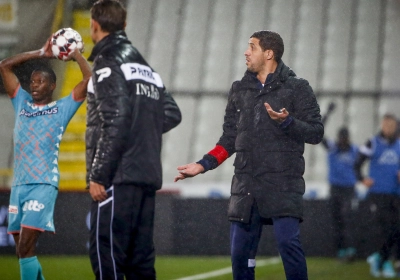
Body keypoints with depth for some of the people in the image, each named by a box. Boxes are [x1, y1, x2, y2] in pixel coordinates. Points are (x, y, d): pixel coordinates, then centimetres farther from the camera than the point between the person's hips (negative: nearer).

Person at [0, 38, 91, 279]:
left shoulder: (62, 108, 7)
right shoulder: (22, 103, 18)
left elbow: (90, 79, 0)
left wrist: (76, 54, 10)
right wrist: (41, 54, 17)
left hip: (44, 185, -5)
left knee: (25, 248, -16)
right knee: (23, 251, 4)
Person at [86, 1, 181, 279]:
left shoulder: (108, 62, -7)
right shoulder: (145, 65, 20)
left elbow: (115, 122, -16)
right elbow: (172, 113, 20)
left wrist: (98, 175, -15)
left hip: (119, 176, -8)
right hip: (148, 175, 9)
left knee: (106, 252, -10)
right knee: (140, 257, 10)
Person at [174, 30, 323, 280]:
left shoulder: (297, 88, 2)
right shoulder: (240, 90, 17)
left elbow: (316, 132, -3)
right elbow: (230, 139, 19)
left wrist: (287, 122, -19)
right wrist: (203, 165, 8)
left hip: (283, 183, -5)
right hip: (246, 183, 5)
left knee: (288, 242, -18)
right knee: (240, 251, 3)